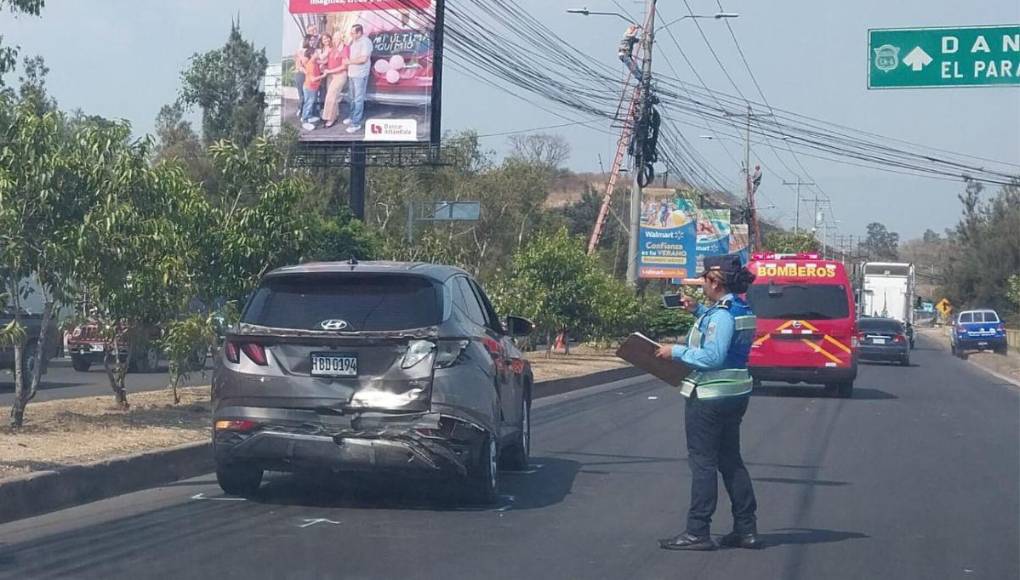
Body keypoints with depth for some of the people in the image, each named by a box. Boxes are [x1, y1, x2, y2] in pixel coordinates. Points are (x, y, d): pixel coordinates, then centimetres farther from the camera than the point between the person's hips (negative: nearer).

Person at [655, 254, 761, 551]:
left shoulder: (721, 315, -19)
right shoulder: (741, 310, 10)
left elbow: (712, 357, -25)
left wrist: (677, 352, -17)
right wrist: (698, 311, 19)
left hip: (709, 397, -10)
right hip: (735, 394, 10)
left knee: (703, 463, -3)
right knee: (730, 460, 15)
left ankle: (697, 532, 0)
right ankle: (746, 529, 16)